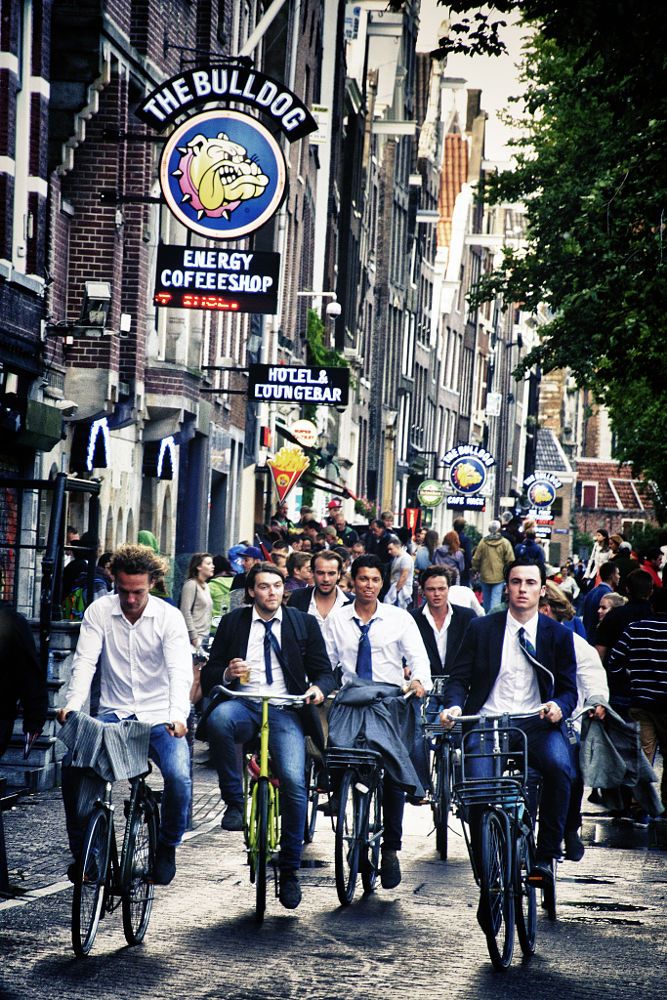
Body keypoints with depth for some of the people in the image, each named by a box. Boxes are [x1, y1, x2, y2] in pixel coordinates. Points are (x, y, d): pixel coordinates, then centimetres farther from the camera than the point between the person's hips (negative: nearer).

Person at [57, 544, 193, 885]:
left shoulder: (169, 616, -7)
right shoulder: (99, 611, -2)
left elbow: (180, 671, -18)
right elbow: (85, 661, -10)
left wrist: (178, 715, -36)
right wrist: (73, 704, -29)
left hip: (159, 717, -2)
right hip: (113, 713, 2)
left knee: (179, 777, -26)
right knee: (72, 765, -23)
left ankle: (167, 847, 2)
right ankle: (82, 851, -5)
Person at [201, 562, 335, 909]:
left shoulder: (304, 624, 13)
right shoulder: (232, 623, 12)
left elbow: (324, 671, 12)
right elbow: (208, 675, 10)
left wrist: (319, 688, -13)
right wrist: (227, 673, -14)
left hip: (285, 712, 0)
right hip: (243, 706, 0)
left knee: (294, 782, -22)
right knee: (219, 718, -38)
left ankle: (289, 871, -7)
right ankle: (234, 801, -21)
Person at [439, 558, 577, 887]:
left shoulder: (558, 635, 11)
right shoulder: (481, 629, 10)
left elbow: (568, 688, 10)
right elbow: (458, 678, 8)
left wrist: (559, 707, -14)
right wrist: (454, 705, -14)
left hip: (537, 724, 0)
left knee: (558, 765, -32)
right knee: (479, 784, -28)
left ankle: (546, 856, -19)